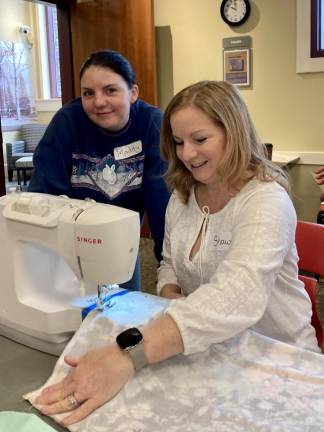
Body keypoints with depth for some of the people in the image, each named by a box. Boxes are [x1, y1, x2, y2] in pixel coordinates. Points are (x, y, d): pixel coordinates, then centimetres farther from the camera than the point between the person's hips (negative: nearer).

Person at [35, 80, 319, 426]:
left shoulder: (265, 201, -21)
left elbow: (238, 295, -37)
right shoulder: (181, 197, 1)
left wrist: (128, 354, -47)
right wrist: (171, 298, -10)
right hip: (207, 349, 5)